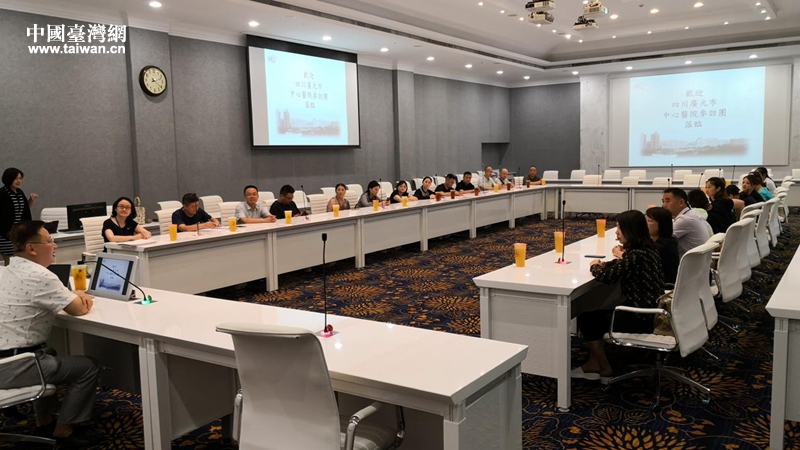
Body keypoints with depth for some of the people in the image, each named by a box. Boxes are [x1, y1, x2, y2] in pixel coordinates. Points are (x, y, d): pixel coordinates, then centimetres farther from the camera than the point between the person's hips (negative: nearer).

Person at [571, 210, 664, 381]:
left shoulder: (636, 255, -24)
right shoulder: (646, 249, 6)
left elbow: (607, 277, -20)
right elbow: (621, 266, 21)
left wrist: (594, 266, 0)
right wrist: (604, 265, 3)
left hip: (641, 319, -10)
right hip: (649, 312, 10)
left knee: (586, 318, 3)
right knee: (596, 314, 19)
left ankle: (604, 369, 18)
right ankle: (595, 364, 20)